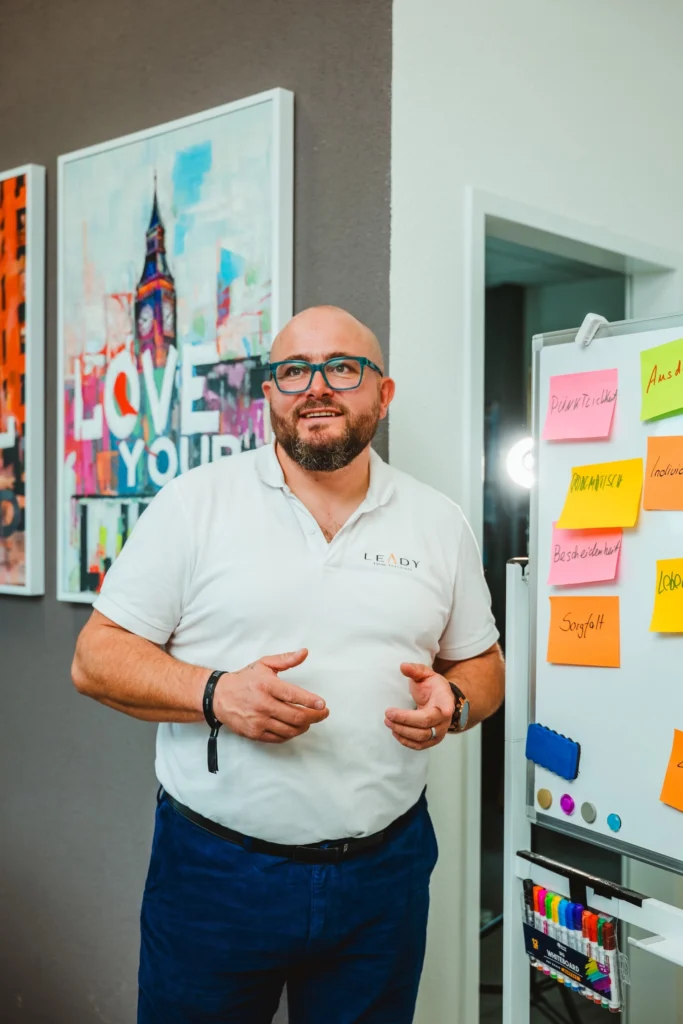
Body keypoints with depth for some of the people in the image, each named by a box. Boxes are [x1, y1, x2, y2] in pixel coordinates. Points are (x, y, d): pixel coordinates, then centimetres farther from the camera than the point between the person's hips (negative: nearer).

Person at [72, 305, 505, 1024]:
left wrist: (453, 702, -9)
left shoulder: (439, 523, 5)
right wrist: (215, 694, -21)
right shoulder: (194, 503, -4)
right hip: (214, 873, -2)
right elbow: (97, 656, -4)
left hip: (384, 876, 3)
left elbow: (482, 664, 14)